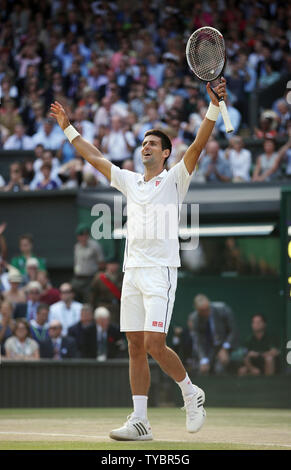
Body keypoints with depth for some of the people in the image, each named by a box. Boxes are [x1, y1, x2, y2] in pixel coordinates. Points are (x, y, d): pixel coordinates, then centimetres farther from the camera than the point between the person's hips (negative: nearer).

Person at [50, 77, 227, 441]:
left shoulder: (174, 179, 2)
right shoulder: (130, 181, 19)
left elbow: (198, 145, -12)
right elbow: (94, 157, 27)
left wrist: (214, 106, -23)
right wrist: (68, 127, 29)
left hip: (161, 271, -6)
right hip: (132, 271, 6)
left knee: (155, 346, -14)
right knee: (136, 347, 2)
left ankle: (190, 392, 10)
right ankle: (140, 421, 3)